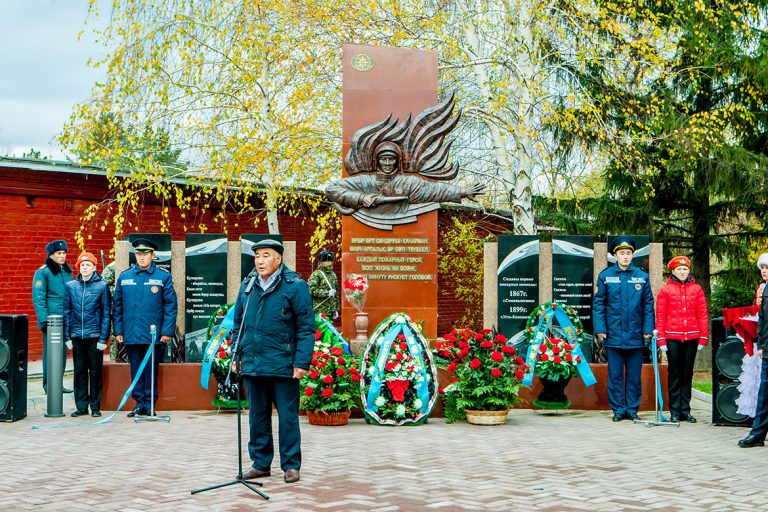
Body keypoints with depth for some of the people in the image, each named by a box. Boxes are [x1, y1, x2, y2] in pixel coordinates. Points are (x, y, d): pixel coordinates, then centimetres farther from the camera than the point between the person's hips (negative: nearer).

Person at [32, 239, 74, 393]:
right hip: (51, 319, -6)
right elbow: (38, 298, -10)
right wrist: (44, 320, -15)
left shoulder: (68, 271, 13)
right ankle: (48, 383, 6)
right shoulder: (43, 272, -7)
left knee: (63, 350, 8)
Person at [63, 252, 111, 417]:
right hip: (77, 336, 3)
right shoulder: (71, 286, 6)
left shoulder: (102, 286, -2)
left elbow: (106, 313, -2)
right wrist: (67, 336, 3)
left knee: (95, 371, 4)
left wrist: (103, 338, -7)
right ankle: (81, 405, 16)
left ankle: (95, 406, 12)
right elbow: (67, 312, 8)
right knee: (79, 371, 8)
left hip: (94, 336, -3)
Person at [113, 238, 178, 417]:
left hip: (154, 334, -3)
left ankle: (150, 405, 11)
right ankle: (139, 404, 16)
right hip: (131, 334, 3)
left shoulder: (163, 276, 0)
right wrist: (118, 330, 6)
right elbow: (118, 305, 11)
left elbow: (171, 305, -1)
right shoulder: (124, 277, 8)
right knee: (136, 370, 8)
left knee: (151, 371, 3)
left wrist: (167, 331, -7)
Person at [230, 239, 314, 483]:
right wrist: (236, 355, 13)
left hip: (283, 366, -5)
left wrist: (302, 362, -13)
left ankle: (291, 465, 12)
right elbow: (238, 323, 19)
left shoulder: (295, 286, -6)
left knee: (287, 417, 2)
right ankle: (260, 463, 24)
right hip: (252, 366, 5)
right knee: (257, 416, 13)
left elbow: (306, 328, -8)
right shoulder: (247, 286, 10)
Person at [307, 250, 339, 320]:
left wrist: (336, 310, 17)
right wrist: (327, 293, -19)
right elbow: (311, 290, -19)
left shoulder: (333, 275, 15)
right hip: (319, 311, -6)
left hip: (330, 311, 7)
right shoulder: (316, 274, -6)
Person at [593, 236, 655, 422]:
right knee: (615, 375, 4)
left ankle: (632, 409, 17)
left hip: (635, 336, 1)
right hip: (613, 335, -1)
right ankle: (618, 409, 13)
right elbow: (598, 304, 3)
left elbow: (648, 305, 7)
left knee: (634, 375, 7)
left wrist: (648, 330, 0)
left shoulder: (642, 277, 5)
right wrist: (600, 329, -4)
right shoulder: (605, 276, 1)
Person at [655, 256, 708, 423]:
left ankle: (685, 410, 14)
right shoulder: (665, 290, 2)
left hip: (691, 337, 2)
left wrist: (703, 338, 0)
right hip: (672, 338, -2)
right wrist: (661, 339, -5)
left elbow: (703, 314, 6)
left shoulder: (696, 289, 7)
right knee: (674, 373, 4)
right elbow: (660, 316, 1)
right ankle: (674, 411, 9)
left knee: (687, 373, 8)